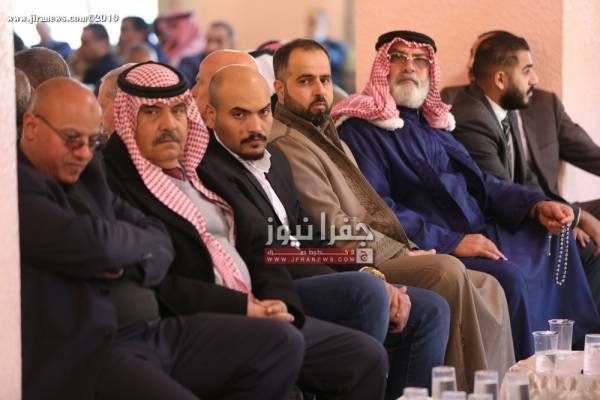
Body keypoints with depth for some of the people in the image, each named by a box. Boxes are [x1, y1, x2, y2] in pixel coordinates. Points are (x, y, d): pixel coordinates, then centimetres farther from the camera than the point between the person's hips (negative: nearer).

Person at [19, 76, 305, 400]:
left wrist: (123, 263, -7)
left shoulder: (88, 173, 19)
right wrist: (143, 242, -1)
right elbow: (94, 244, -25)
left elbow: (161, 244, 17)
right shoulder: (17, 186, -11)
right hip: (82, 354, -10)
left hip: (151, 333, 10)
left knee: (282, 344, -1)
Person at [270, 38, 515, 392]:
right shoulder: (287, 145, -11)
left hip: (386, 256, 10)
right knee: (448, 271, -28)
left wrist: (408, 249, 6)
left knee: (487, 288, -1)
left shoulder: (328, 136, 23)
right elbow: (336, 231, -17)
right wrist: (404, 254, -8)